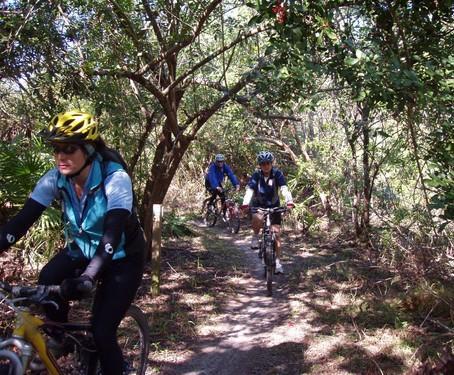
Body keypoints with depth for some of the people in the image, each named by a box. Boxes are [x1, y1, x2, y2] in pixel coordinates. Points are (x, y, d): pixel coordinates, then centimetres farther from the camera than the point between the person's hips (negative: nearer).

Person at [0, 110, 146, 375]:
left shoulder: (115, 179, -29)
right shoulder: (55, 179, -15)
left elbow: (113, 232, -39)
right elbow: (22, 220, -20)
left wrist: (87, 278, -52)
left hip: (122, 257, -4)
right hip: (81, 250, 4)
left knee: (102, 333, -14)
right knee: (47, 284, -25)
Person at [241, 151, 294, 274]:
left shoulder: (277, 174, -17)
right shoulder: (256, 175, -17)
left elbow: (284, 189, -29)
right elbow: (249, 190, -28)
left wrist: (289, 202, -47)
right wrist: (245, 204, -46)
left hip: (274, 205, 1)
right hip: (258, 205, -1)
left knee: (276, 233, -6)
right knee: (258, 219, -36)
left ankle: (278, 261, 4)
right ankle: (255, 237, -5)